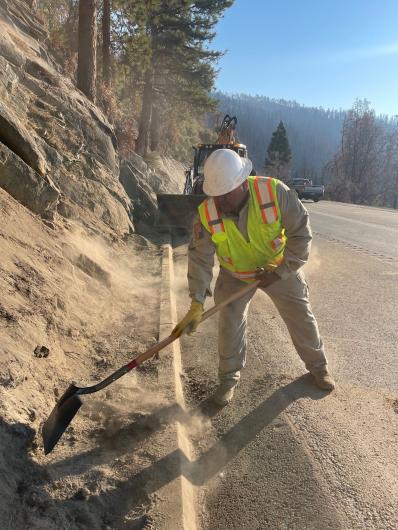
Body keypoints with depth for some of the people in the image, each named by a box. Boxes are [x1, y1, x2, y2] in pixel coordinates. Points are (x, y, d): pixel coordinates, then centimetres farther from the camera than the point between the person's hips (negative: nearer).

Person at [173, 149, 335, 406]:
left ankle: (318, 366, 36)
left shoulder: (276, 192, -31)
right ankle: (229, 378, 19)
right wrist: (196, 304, -26)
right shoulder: (207, 213, -26)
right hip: (235, 275, 1)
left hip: (281, 268, 0)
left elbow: (301, 233, -23)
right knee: (230, 324, -4)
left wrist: (280, 272, -24)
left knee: (302, 318, 10)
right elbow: (200, 257, -22)